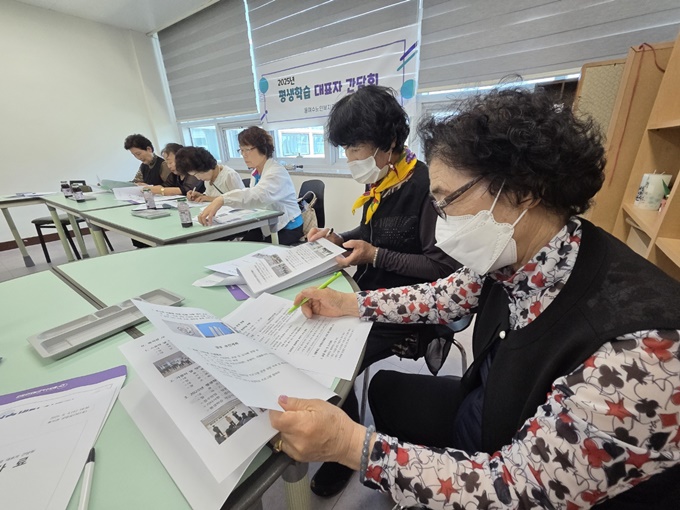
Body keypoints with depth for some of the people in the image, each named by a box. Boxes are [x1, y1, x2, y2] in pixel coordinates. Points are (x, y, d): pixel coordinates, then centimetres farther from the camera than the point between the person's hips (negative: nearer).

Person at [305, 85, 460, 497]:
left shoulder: (426, 186, -19)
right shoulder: (379, 183, 6)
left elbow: (445, 267, -20)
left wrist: (375, 256, -24)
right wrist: (339, 238, 1)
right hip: (372, 300, 8)